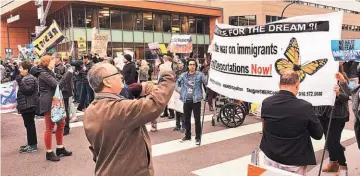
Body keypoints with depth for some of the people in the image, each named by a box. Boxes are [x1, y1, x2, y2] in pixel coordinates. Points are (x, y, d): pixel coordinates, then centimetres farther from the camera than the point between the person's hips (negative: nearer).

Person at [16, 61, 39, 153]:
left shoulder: (29, 79, -15)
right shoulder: (24, 78, 18)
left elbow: (28, 90, -24)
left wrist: (20, 82, -27)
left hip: (28, 106, -10)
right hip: (26, 105, 10)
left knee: (29, 125, -6)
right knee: (29, 124, 15)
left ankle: (33, 145, -1)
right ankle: (30, 143, 24)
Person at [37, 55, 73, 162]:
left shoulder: (49, 73, 17)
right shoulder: (43, 74, -14)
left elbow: (56, 85, 17)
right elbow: (58, 85, -23)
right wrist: (69, 73, -21)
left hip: (55, 103, 10)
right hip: (48, 104, -10)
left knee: (61, 123, 14)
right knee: (50, 128, -2)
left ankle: (60, 148, 26)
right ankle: (49, 153, 10)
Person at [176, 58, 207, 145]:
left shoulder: (200, 75, -4)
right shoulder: (183, 75, 7)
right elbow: (177, 82, 22)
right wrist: (178, 89, 8)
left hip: (196, 100, -4)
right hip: (186, 100, 4)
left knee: (197, 120, 2)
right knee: (186, 119, 14)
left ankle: (198, 137, 15)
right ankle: (187, 135, 31)